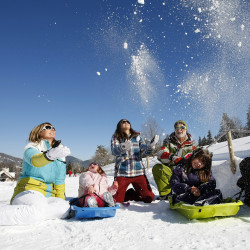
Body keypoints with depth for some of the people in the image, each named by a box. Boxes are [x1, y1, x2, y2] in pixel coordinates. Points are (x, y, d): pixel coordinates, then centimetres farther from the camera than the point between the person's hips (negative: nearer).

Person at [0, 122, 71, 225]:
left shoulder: (60, 154, 18)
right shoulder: (31, 148, 2)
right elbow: (34, 161, -24)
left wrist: (61, 199, 8)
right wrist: (50, 155, -46)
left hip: (48, 196, 6)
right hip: (28, 191, -5)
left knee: (64, 207, -28)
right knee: (39, 208, -39)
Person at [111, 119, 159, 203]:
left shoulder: (137, 137, 15)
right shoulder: (115, 137, 7)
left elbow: (144, 151, 3)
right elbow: (114, 151, -12)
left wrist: (151, 145, -20)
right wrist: (122, 147, -34)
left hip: (138, 172, 2)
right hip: (122, 173, -2)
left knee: (149, 197, 0)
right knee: (116, 200, -5)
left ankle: (132, 194, 28)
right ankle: (130, 193, 27)